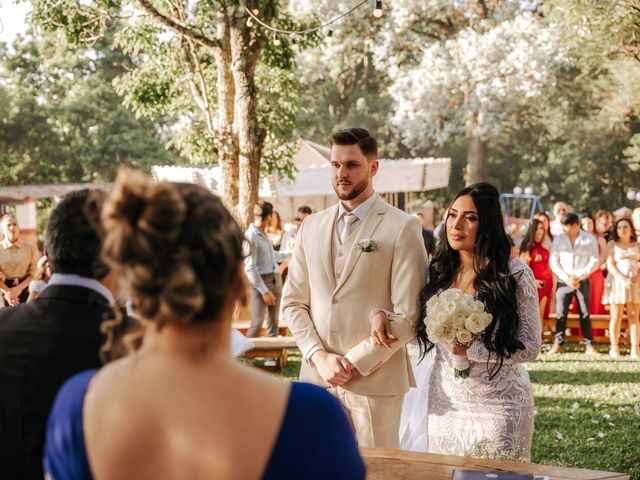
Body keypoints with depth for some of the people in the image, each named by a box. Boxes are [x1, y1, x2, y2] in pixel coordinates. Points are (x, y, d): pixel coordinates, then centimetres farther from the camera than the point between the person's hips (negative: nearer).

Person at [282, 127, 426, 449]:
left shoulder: (403, 228, -4)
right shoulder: (311, 226, 12)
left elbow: (408, 314, -9)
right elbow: (293, 303, 11)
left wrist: (354, 362, -11)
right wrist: (319, 356, -5)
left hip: (375, 382, -4)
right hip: (316, 377, 4)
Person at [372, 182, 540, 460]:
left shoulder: (515, 275, -7)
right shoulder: (438, 273, 5)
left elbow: (530, 347, -9)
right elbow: (417, 328, 18)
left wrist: (473, 350, -20)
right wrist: (381, 314, -2)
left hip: (497, 408, -4)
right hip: (444, 404, 4)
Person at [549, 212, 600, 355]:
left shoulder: (590, 239, 0)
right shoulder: (558, 239, 5)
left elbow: (594, 261, -3)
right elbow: (553, 261, 2)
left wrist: (579, 276, -12)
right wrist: (566, 278, -9)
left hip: (583, 282, -1)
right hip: (563, 281, 1)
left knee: (585, 314, 0)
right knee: (560, 313, -1)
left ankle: (589, 346, 2)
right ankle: (558, 344, 4)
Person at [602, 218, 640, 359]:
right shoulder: (613, 245, 5)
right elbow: (610, 265, -5)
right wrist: (623, 279, -16)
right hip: (617, 282, -2)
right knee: (616, 316, -4)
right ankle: (614, 348, -2)